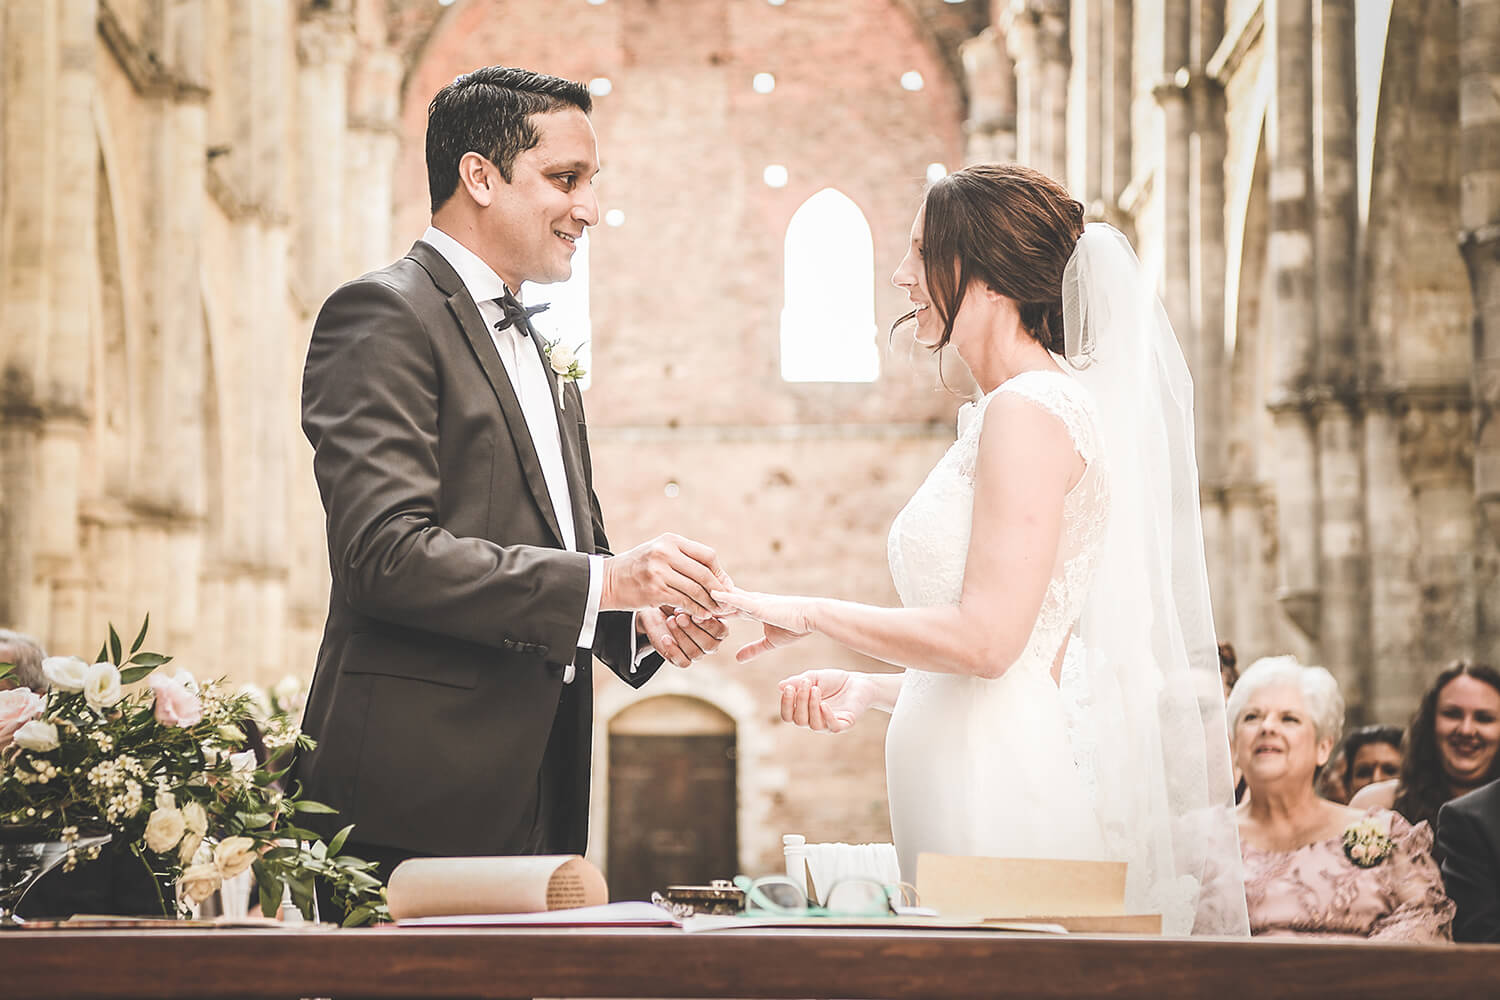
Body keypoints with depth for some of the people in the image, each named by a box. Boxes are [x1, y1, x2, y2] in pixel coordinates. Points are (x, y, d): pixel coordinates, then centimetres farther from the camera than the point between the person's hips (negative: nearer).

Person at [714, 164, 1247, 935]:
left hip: (1009, 796, -9)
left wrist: (809, 615, -8)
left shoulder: (1029, 410, -11)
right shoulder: (1005, 413, 18)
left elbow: (985, 638, -19)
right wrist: (868, 692, 15)